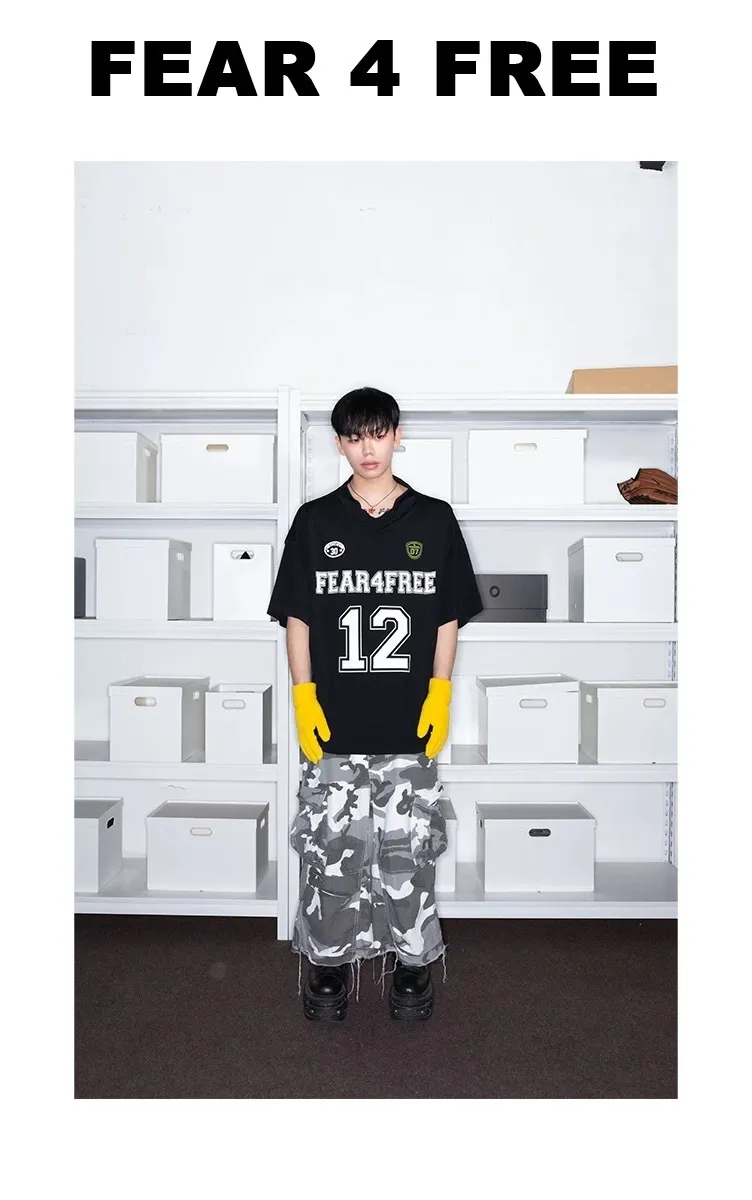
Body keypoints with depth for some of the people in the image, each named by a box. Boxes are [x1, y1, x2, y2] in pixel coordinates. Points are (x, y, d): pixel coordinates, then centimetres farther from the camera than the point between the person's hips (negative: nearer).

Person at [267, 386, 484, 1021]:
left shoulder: (434, 519, 3)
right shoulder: (315, 521, 3)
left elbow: (448, 618, 5)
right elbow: (297, 617, 4)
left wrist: (440, 695, -3)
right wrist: (304, 696, -3)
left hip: (409, 724, 0)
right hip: (335, 724, 0)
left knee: (410, 846, 9)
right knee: (332, 845, 8)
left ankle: (413, 961, 28)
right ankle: (330, 960, 27)